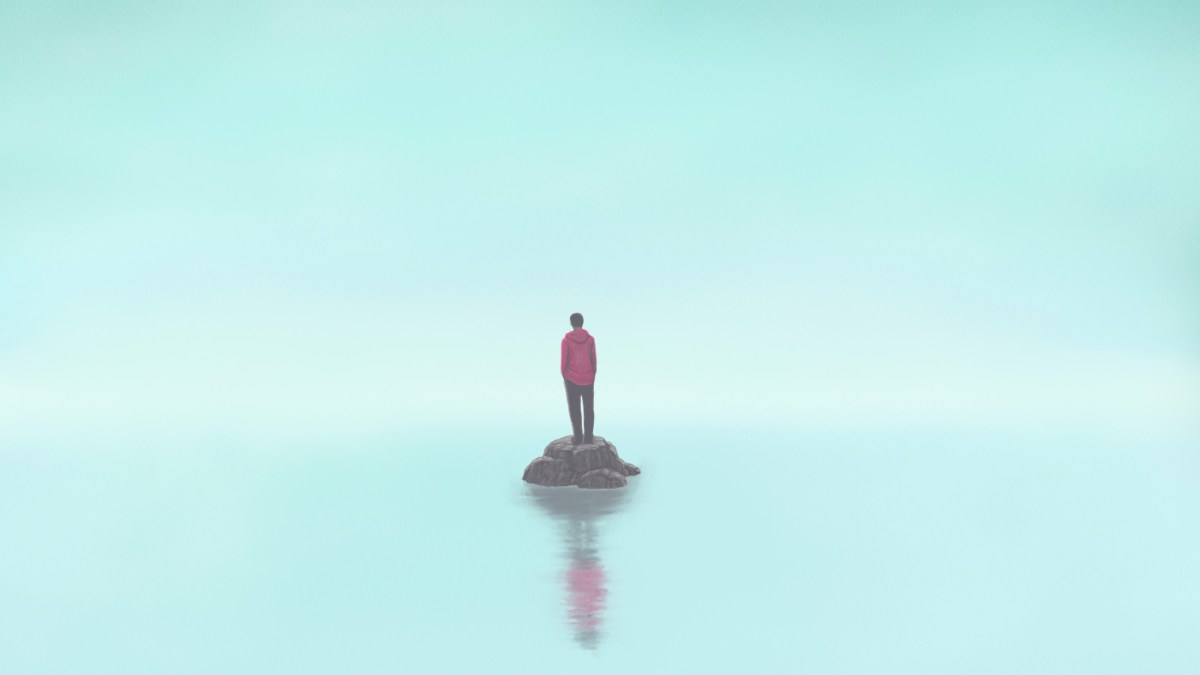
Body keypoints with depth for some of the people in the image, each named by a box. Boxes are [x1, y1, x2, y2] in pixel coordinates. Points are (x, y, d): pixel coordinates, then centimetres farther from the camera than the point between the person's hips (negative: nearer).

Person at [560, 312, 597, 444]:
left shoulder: (566, 340, -11)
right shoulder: (590, 339, -6)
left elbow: (563, 361, -9)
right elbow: (593, 360, -3)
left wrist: (564, 377, 5)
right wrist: (593, 377, 10)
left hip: (572, 379, -2)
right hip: (588, 379, 2)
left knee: (574, 408, 7)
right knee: (589, 407, 11)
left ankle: (578, 436, 7)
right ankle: (588, 436, 10)